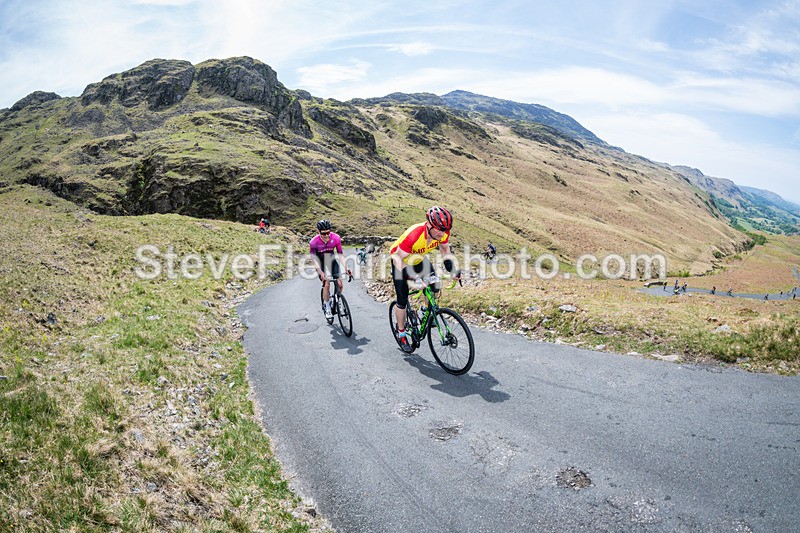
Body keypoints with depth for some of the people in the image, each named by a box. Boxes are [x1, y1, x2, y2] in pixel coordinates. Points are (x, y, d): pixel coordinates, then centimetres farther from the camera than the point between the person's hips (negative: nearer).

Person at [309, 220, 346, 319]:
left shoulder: (336, 238, -24)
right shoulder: (314, 242, -28)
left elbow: (340, 254, -14)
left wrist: (345, 268, -22)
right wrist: (320, 272, -34)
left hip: (332, 260, 2)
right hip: (321, 262, -2)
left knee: (340, 283, -10)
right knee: (326, 284, -15)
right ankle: (328, 308, 2)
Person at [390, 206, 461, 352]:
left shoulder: (443, 232, -25)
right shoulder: (413, 235, -42)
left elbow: (445, 248, -3)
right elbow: (399, 259, -35)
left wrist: (453, 269, -15)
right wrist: (412, 276, -48)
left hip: (418, 258, 5)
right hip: (400, 259, -5)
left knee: (434, 286, -15)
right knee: (402, 300, -3)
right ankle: (401, 333, 17)